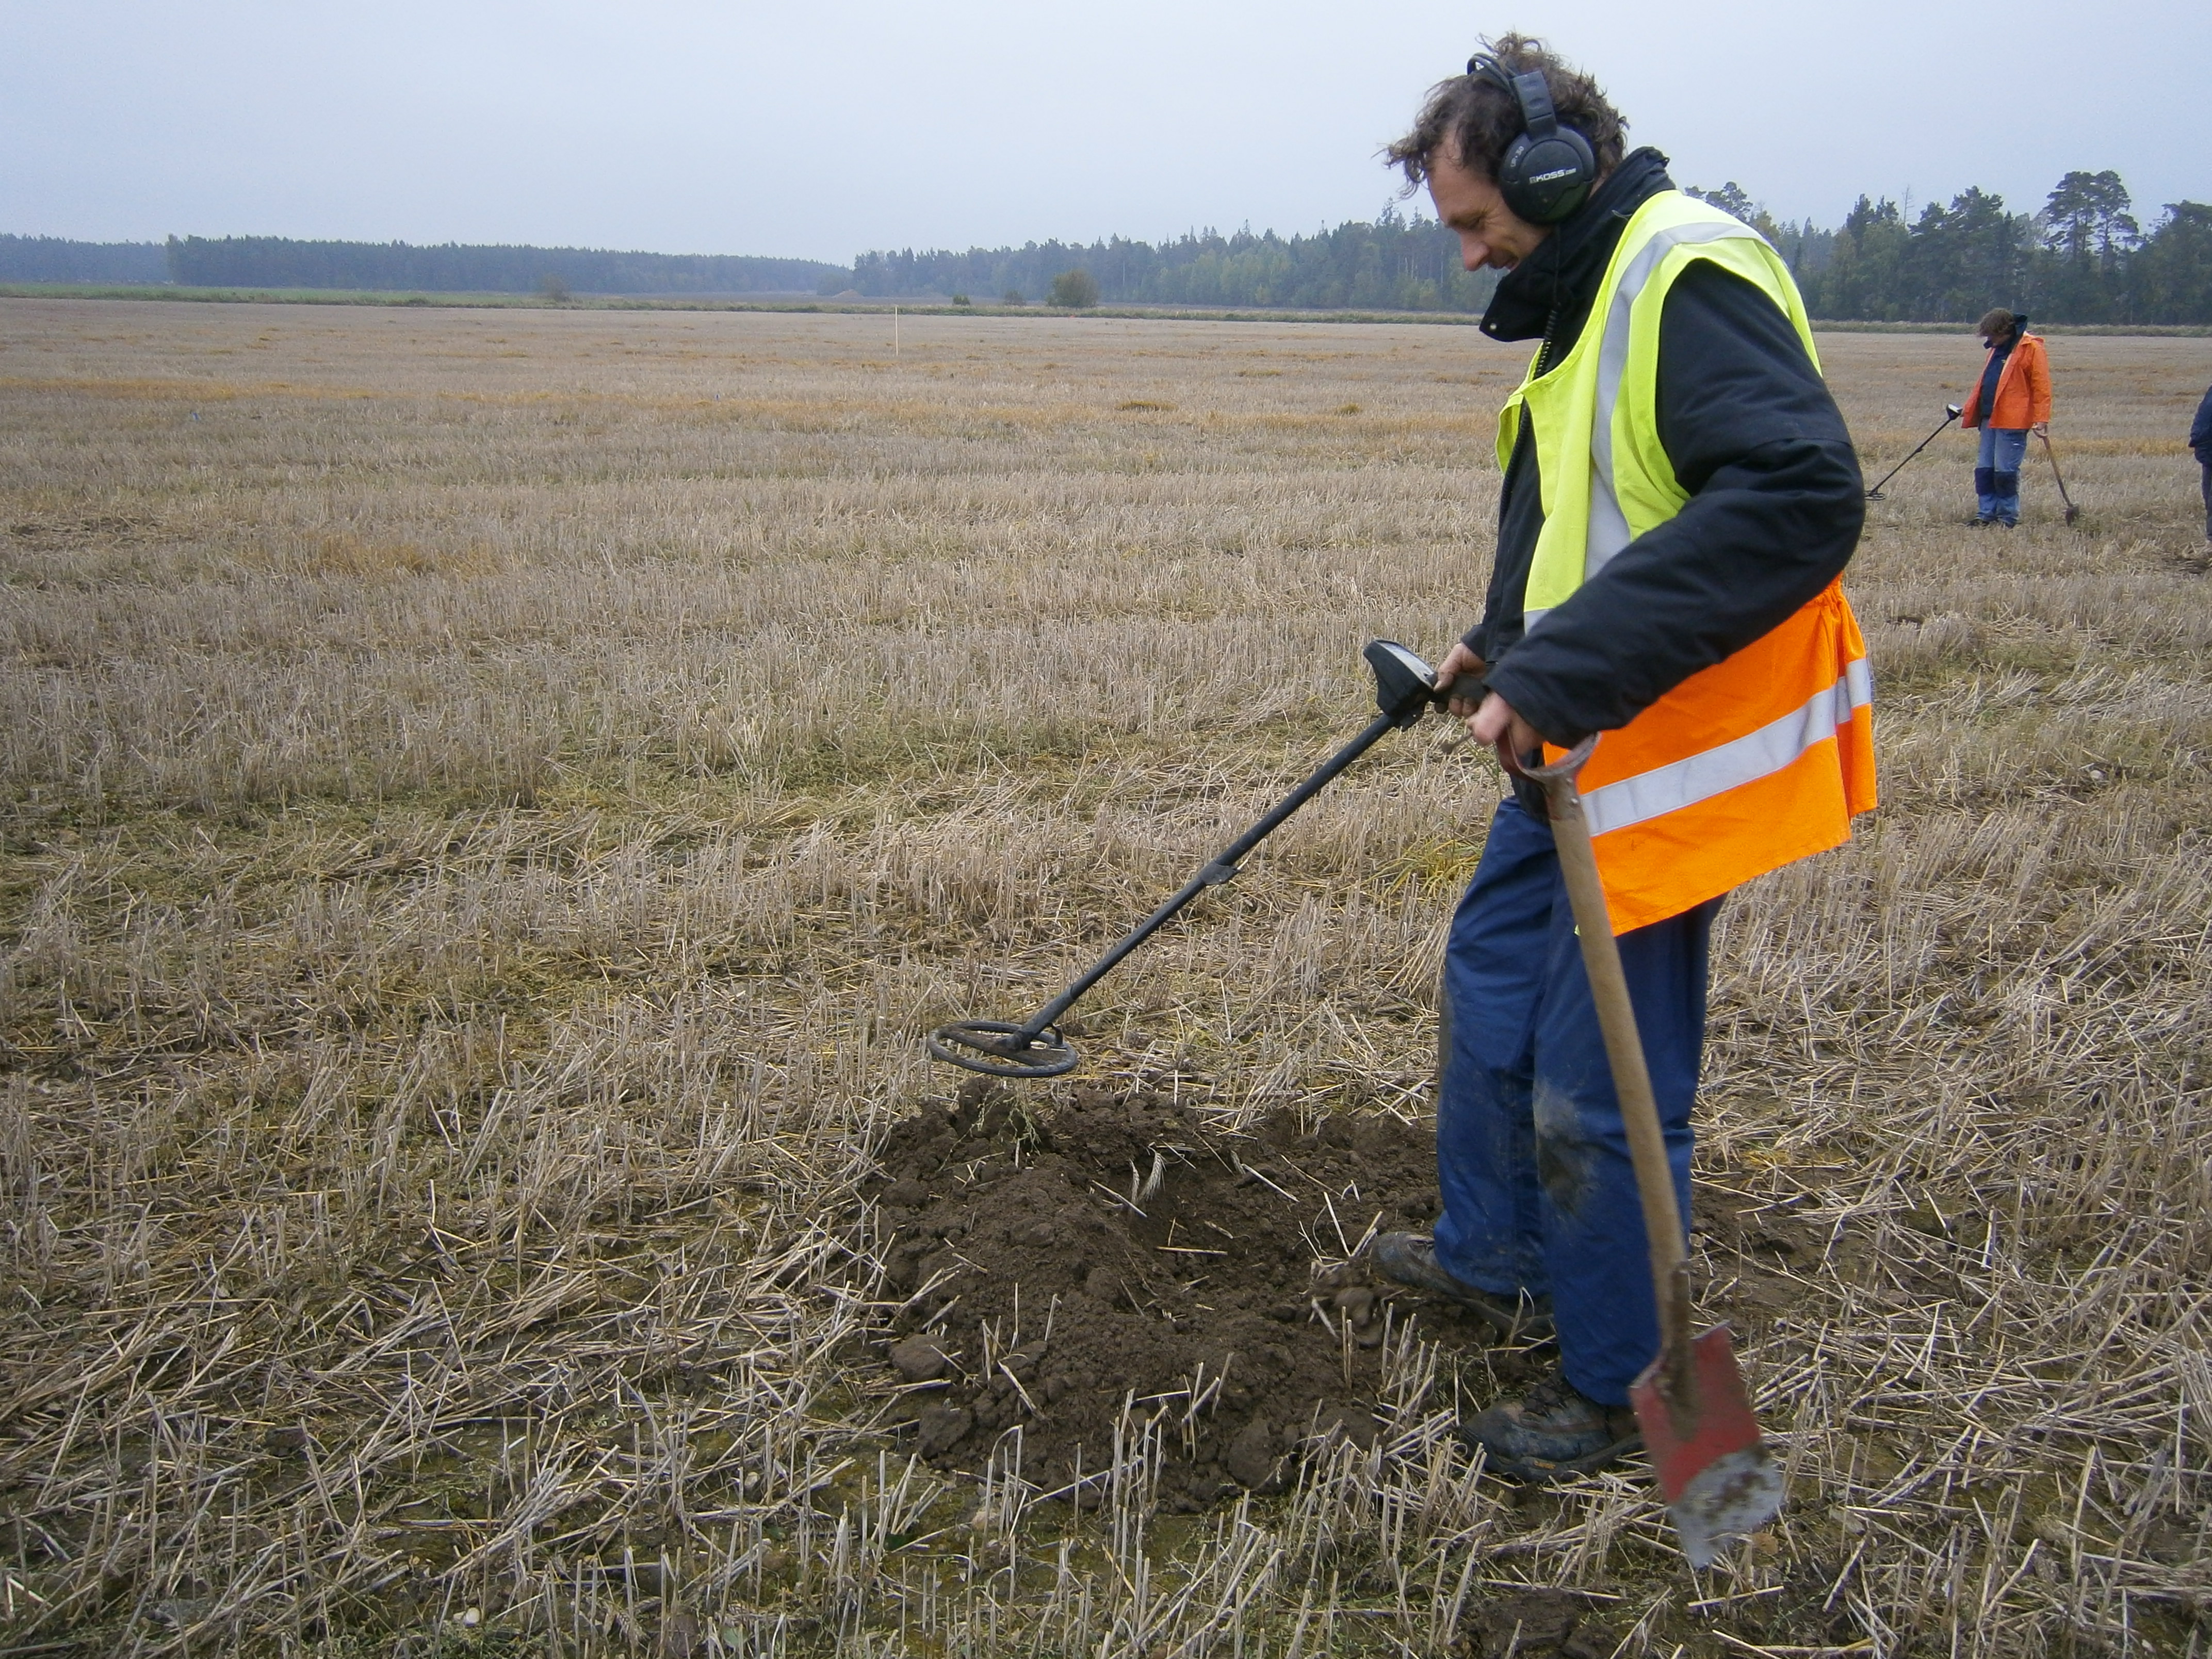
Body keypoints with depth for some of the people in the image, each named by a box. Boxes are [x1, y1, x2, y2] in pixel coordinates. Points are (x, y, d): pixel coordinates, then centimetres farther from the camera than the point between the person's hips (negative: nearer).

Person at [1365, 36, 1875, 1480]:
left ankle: (1615, 1386, 20)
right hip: (1582, 744, 11)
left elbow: (1802, 496, -34)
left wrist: (1565, 669, -37)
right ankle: (1494, 1256, 42)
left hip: (1670, 762, -11)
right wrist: (1504, 650, 25)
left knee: (1600, 1090, -1)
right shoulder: (1588, 294, 13)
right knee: (1491, 979, 22)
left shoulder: (1690, 279, -20)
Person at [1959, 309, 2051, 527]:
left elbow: (2041, 386, -10)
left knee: (2005, 470, -5)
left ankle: (2008, 517, 6)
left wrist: (2042, 418, -16)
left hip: (2013, 422, -8)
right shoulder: (1996, 349, 18)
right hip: (1989, 418, 8)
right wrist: (1968, 409, 25)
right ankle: (1986, 513, 15)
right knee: (1984, 469, 7)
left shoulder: (2031, 348, -7)